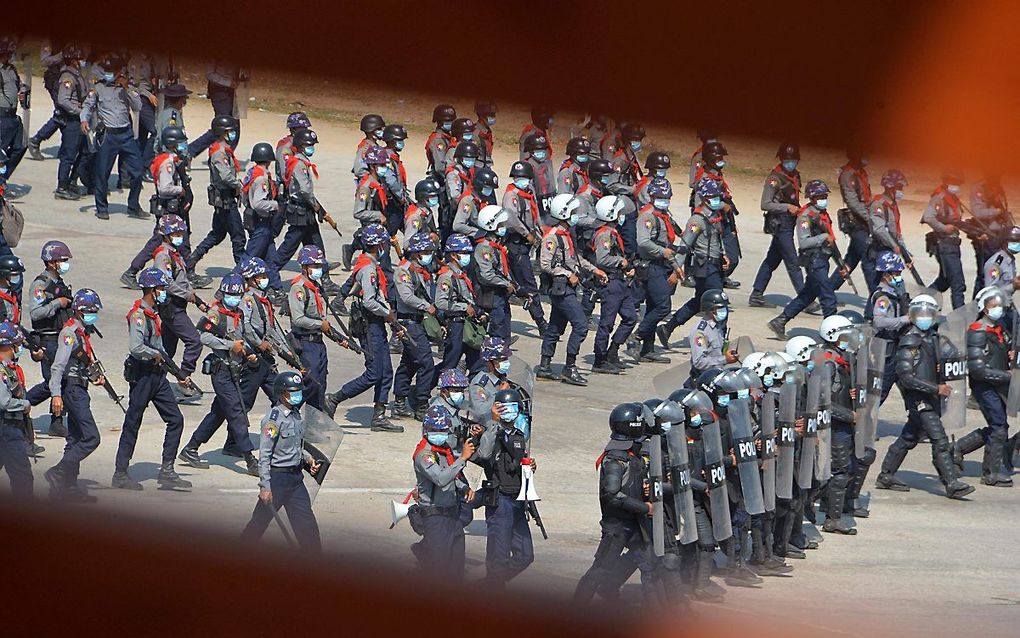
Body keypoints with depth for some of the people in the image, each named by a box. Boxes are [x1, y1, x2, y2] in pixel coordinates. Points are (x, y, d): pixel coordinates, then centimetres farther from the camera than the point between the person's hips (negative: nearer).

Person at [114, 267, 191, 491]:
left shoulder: (153, 313, 13)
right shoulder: (138, 315, -17)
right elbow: (136, 348, -29)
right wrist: (156, 354, -13)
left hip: (157, 375, 9)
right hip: (142, 376, -9)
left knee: (176, 420, 3)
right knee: (132, 425, 1)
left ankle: (167, 472, 6)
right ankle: (120, 474, 10)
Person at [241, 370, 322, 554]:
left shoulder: (297, 416, 9)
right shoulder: (274, 418, -16)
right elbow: (264, 454, -19)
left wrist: (308, 458, 6)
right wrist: (265, 486, -22)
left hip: (296, 477, 7)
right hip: (277, 476, -7)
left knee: (306, 521, 6)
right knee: (261, 519, 3)